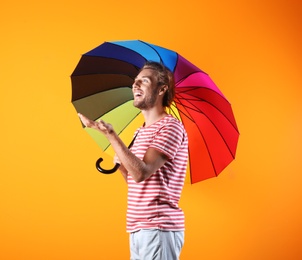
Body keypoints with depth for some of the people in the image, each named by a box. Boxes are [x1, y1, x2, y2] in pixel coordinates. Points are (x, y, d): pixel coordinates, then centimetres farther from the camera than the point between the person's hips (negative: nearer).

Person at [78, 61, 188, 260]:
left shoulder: (170, 126, -10)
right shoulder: (141, 132, 17)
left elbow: (141, 172, -21)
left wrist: (110, 134, -23)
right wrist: (121, 164, 3)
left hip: (159, 229, -8)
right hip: (138, 229, 8)